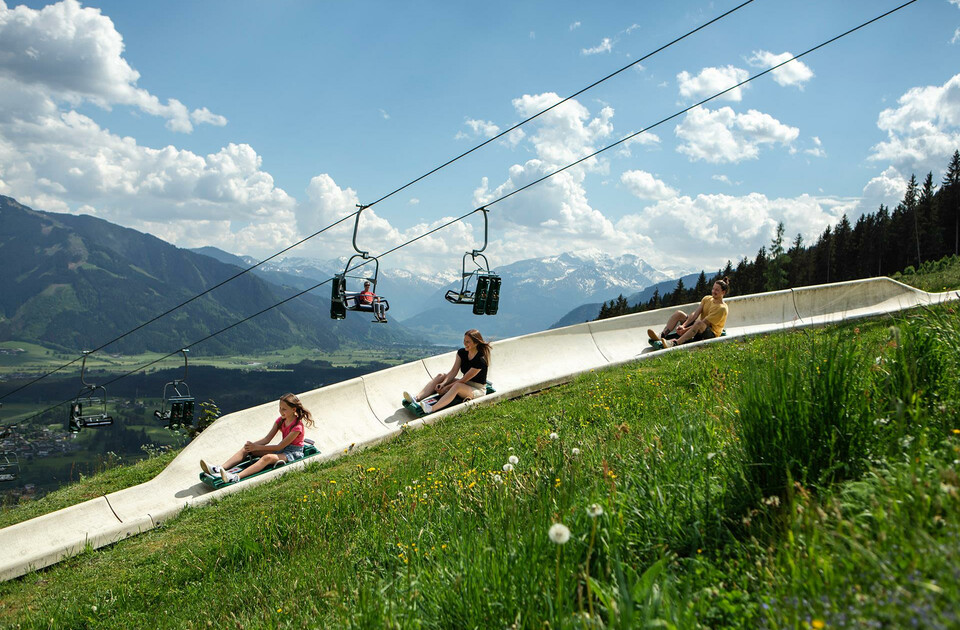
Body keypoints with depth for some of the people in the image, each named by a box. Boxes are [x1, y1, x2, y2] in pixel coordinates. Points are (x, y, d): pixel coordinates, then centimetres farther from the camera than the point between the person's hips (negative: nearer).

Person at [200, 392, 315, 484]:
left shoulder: (297, 426, -19)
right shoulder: (280, 420, 6)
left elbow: (280, 446, -20)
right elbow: (267, 439, 1)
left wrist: (257, 447, -18)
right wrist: (253, 445, -18)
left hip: (294, 453, -9)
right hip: (282, 449, 9)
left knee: (268, 457, -38)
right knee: (246, 448, -7)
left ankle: (236, 477, -57)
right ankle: (219, 469, -23)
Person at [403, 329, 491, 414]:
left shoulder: (480, 360, -23)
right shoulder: (462, 352, 1)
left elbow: (463, 379, -21)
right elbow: (453, 372, -4)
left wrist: (446, 388, -19)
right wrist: (443, 383, -20)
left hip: (478, 390, -8)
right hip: (465, 384, 8)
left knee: (457, 386, -38)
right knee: (440, 376, -10)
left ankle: (431, 409, -56)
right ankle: (416, 399, -26)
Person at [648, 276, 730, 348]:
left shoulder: (722, 308, -15)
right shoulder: (707, 299, 8)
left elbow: (704, 323, -22)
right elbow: (695, 314, -4)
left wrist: (686, 330, -25)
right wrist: (683, 326, -19)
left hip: (711, 333, -8)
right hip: (699, 328, 8)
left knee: (699, 323, -40)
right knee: (679, 313, -7)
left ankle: (675, 343, -56)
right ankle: (661, 336, -25)